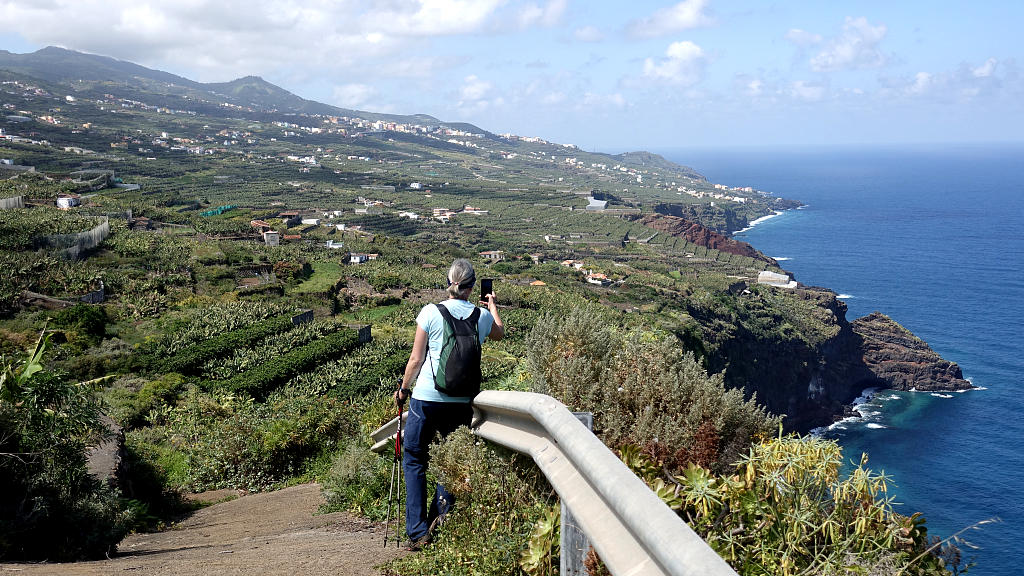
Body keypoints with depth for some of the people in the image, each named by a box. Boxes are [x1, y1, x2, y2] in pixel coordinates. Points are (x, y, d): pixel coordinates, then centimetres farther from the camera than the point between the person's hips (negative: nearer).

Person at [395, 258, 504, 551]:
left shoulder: (431, 312, -6)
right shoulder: (482, 316, 2)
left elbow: (416, 359, -2)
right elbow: (500, 333, 27)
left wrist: (403, 388, 14)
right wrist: (492, 305, 44)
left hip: (427, 396, -2)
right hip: (463, 400, 2)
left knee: (414, 460, 10)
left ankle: (418, 532, 8)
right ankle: (443, 506, -5)